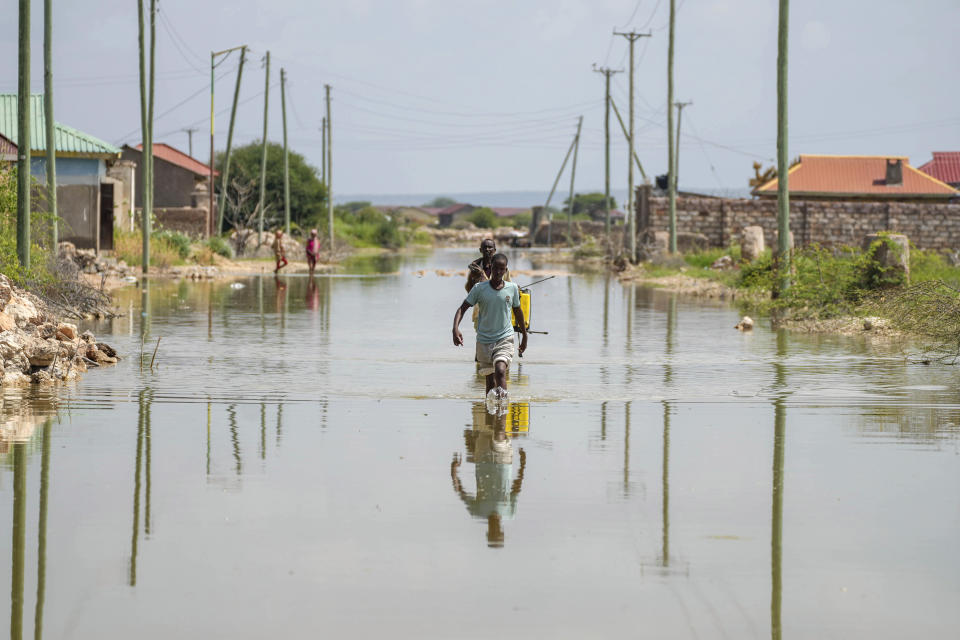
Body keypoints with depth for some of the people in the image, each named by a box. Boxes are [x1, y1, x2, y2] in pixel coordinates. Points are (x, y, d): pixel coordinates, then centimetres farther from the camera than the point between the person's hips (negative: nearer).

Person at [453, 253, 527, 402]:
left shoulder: (513, 288, 0)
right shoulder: (479, 288, -3)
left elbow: (517, 311, 15)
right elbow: (462, 308, -4)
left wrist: (524, 335, 24)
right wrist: (455, 329, -21)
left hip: (505, 338, -1)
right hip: (484, 340, 1)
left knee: (500, 370, -24)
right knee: (490, 379, 8)